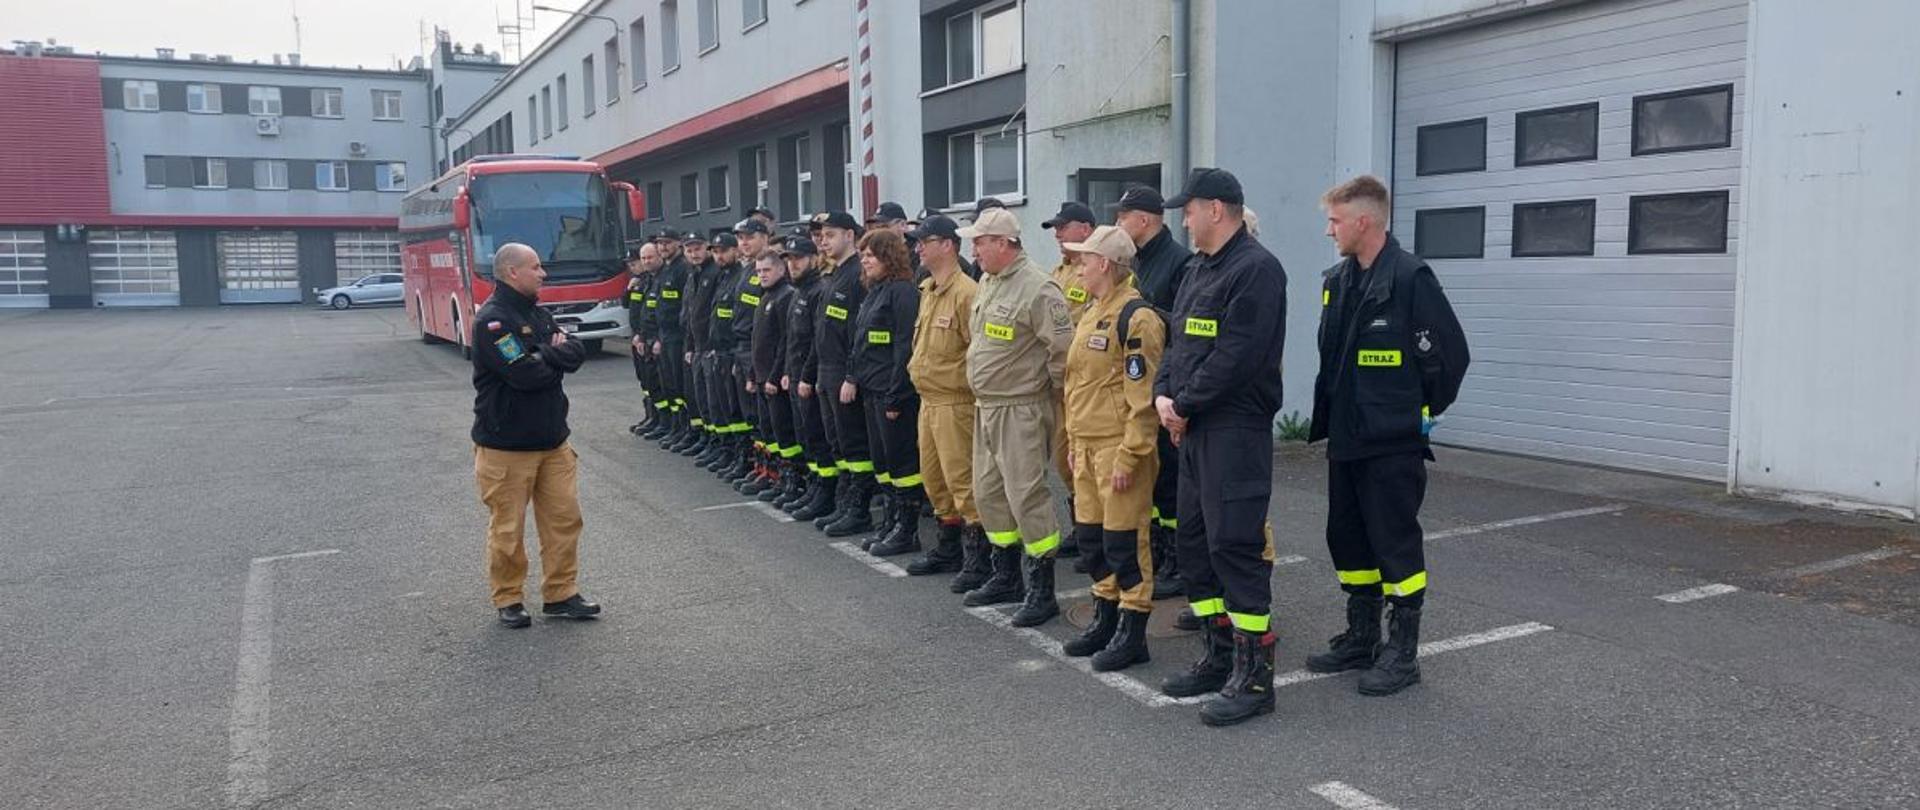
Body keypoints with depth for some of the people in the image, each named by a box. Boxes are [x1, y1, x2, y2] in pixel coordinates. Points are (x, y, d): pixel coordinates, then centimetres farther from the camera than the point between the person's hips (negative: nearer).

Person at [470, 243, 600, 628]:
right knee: (508, 528, 4)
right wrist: (554, 355, -6)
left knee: (565, 518, 9)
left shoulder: (538, 312, 10)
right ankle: (508, 600, 20)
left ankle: (561, 595, 20)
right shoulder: (492, 319, -16)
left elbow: (577, 354, 2)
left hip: (552, 438, 8)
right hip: (506, 444, -7)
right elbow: (525, 373, -25)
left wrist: (544, 355, -15)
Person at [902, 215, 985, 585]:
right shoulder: (928, 291, 14)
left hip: (954, 402, -10)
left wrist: (965, 387, -16)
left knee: (962, 480, -6)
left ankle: (978, 558, 4)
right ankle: (948, 550, 31)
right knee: (934, 479, 17)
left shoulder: (965, 293, -17)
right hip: (928, 399, 10)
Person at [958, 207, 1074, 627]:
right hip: (986, 407, 10)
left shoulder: (1037, 289, -18)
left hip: (1021, 411, -10)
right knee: (989, 493, 16)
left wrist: (1050, 391, -9)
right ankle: (1006, 577, 30)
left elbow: (1063, 348, -19)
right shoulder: (987, 283, 12)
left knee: (1026, 495, -7)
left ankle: (1042, 591, 3)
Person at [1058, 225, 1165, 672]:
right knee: (1090, 535, 15)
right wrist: (1074, 442, 19)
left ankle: (1132, 632, 8)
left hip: (1119, 447, -9)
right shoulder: (1092, 312, 16)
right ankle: (1106, 618, 29)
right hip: (1087, 445, 9)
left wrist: (1128, 456, -20)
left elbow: (1143, 395, -18)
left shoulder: (1136, 317, -14)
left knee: (1124, 540, -2)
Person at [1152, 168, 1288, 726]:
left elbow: (1235, 356, -20)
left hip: (1235, 428, -10)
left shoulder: (1255, 269, -12)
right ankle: (1219, 655, 26)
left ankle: (1254, 675, 0)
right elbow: (1178, 340, 17)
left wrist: (1185, 406, -14)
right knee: (1193, 541, 13)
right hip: (1194, 429, 10)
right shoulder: (1199, 269, 18)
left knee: (1234, 544, -9)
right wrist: (1164, 394, 0)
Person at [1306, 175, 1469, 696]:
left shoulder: (1410, 277, -14)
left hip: (1393, 443, -8)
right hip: (1346, 439, 8)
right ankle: (1361, 639, 28)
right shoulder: (1338, 280, 9)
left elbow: (1452, 353, -13)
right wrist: (1326, 417, 13)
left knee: (1396, 543, 1)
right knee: (1347, 538, 14)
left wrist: (1424, 412, -4)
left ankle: (1403, 653, 13)